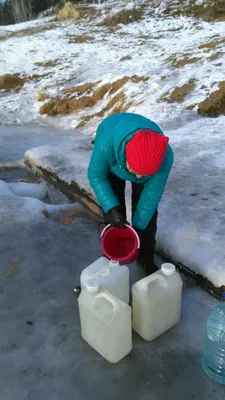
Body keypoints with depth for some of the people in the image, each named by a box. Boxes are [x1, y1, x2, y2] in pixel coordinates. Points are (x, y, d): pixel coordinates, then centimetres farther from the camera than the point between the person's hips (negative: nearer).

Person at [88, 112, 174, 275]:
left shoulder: (165, 157, -41)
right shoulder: (106, 144, -46)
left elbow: (152, 193, -26)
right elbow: (96, 176, -27)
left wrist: (138, 226, -21)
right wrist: (111, 208, -38)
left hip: (145, 159, 1)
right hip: (113, 165, 0)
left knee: (147, 209, -3)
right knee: (113, 211, -5)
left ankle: (146, 258, 17)